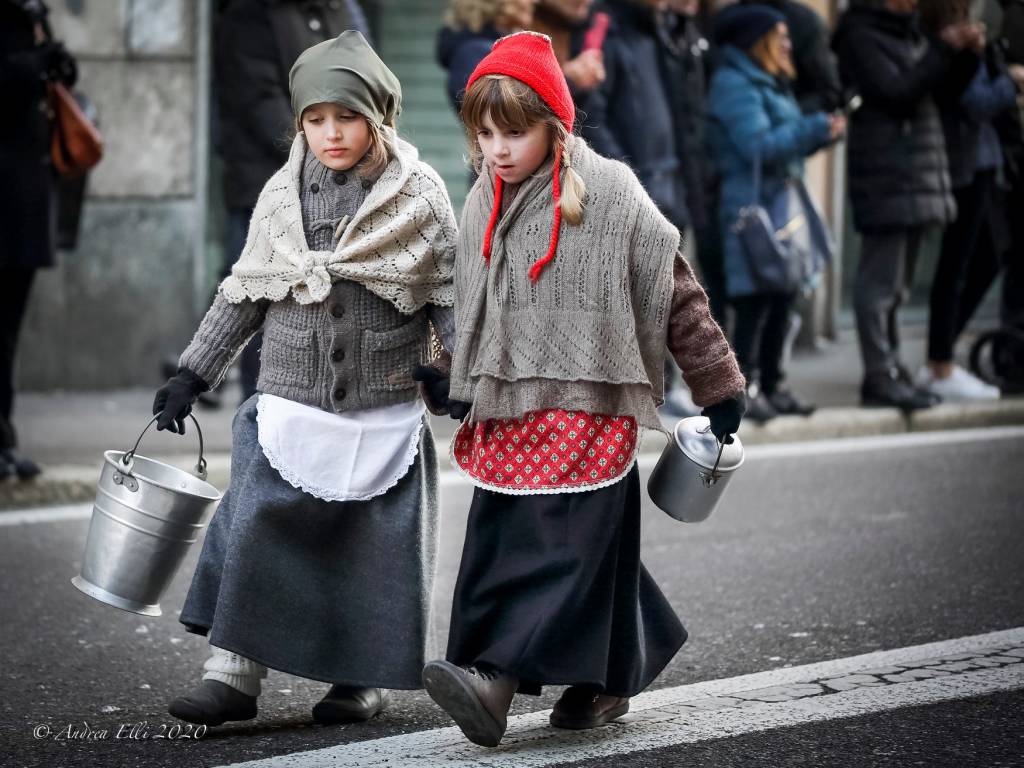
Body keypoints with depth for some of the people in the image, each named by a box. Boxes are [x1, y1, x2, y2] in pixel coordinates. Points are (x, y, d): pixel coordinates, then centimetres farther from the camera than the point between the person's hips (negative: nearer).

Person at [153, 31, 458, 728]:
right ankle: (234, 672, -3)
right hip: (291, 408, 2)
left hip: (386, 416, -1)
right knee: (257, 533, -8)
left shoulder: (419, 196, -3)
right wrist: (193, 374, 10)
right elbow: (244, 296, 12)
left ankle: (364, 678, 20)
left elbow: (451, 297, 3)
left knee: (374, 544, 4)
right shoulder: (283, 195, 4)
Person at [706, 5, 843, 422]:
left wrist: (823, 133, 6)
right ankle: (744, 386, -4)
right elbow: (759, 146, -19)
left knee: (780, 300, 9)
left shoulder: (770, 85, 21)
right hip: (753, 210, -10)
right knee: (756, 302, -9)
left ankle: (771, 384, 16)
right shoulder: (734, 85, -11)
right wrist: (815, 128, -16)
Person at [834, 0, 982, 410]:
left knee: (894, 284, 14)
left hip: (918, 174, 9)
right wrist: (943, 50, -17)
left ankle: (891, 371, 20)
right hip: (887, 178, -9)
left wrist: (966, 51, 0)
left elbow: (951, 85, 18)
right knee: (881, 282, -6)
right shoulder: (862, 35, -8)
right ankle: (880, 376, -4)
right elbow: (895, 93, -19)